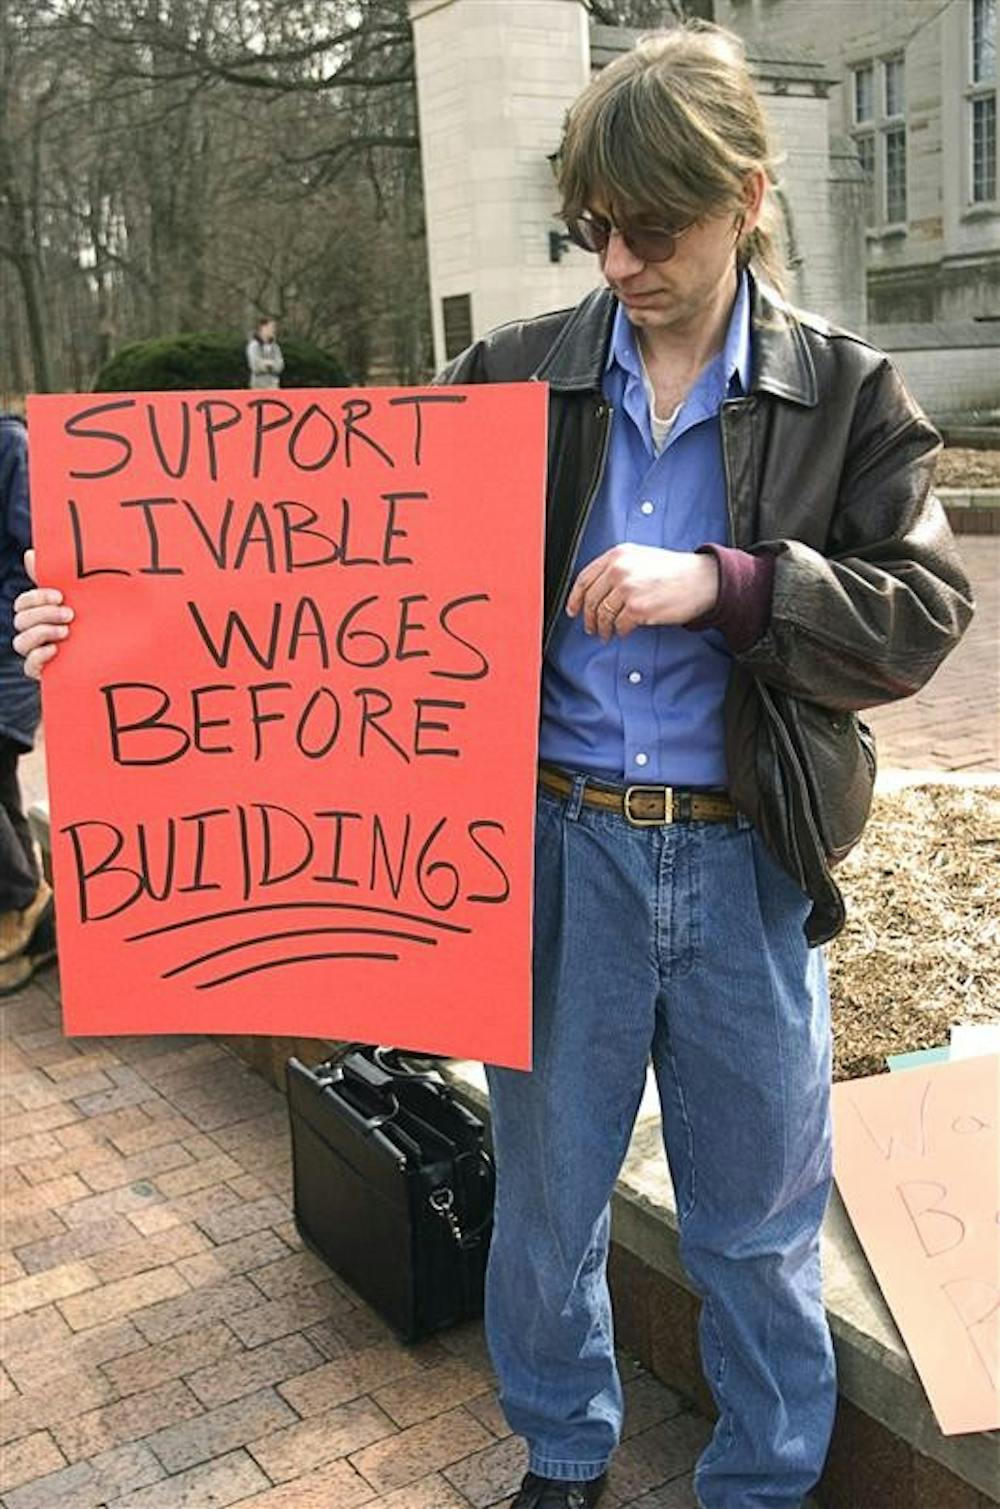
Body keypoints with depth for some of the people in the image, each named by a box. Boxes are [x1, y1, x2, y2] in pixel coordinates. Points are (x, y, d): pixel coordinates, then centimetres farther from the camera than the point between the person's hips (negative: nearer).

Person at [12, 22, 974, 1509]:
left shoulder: (847, 393, -1)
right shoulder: (515, 379, 0)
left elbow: (923, 609, -7)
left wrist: (722, 587, -22)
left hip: (746, 862, 0)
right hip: (557, 844, 1)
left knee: (758, 1215, 16)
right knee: (545, 1185, 18)